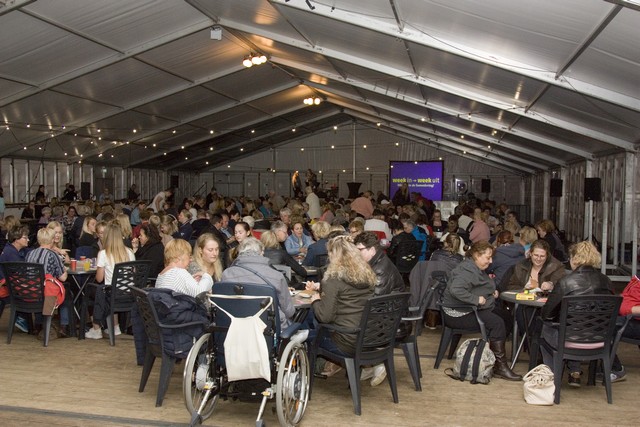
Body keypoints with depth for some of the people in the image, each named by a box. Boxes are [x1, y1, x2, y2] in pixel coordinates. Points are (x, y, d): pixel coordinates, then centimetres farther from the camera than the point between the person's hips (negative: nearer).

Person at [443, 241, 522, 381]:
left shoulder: (478, 269, 15)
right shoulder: (467, 270, -20)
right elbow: (455, 290, -36)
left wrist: (492, 291, 13)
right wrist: (476, 299, -30)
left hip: (473, 309, 11)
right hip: (459, 314, -11)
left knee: (507, 317, 0)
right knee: (497, 322, -23)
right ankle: (500, 367, -17)